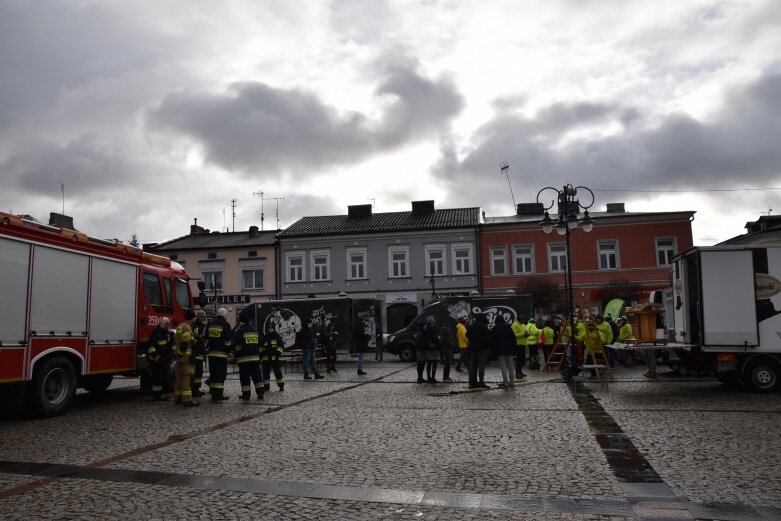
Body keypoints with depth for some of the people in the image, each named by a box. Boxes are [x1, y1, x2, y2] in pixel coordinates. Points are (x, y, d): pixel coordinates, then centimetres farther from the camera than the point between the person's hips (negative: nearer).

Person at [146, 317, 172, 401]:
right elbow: (150, 345, -17)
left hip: (164, 359, 9)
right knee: (157, 377, -8)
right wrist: (155, 356, -21)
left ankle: (159, 393, 20)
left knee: (163, 377, 12)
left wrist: (169, 357, 18)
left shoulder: (167, 333, 16)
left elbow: (169, 346, 25)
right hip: (156, 360, -8)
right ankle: (156, 395, -5)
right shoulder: (155, 332, -10)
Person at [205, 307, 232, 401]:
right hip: (222, 354, -6)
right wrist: (229, 351, 1)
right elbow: (228, 341, -10)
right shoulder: (225, 324, -8)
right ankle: (218, 395, -7)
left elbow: (206, 339, 15)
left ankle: (213, 393, 17)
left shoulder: (210, 323, 10)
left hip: (211, 353, 6)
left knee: (213, 373, 13)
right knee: (221, 374, -4)